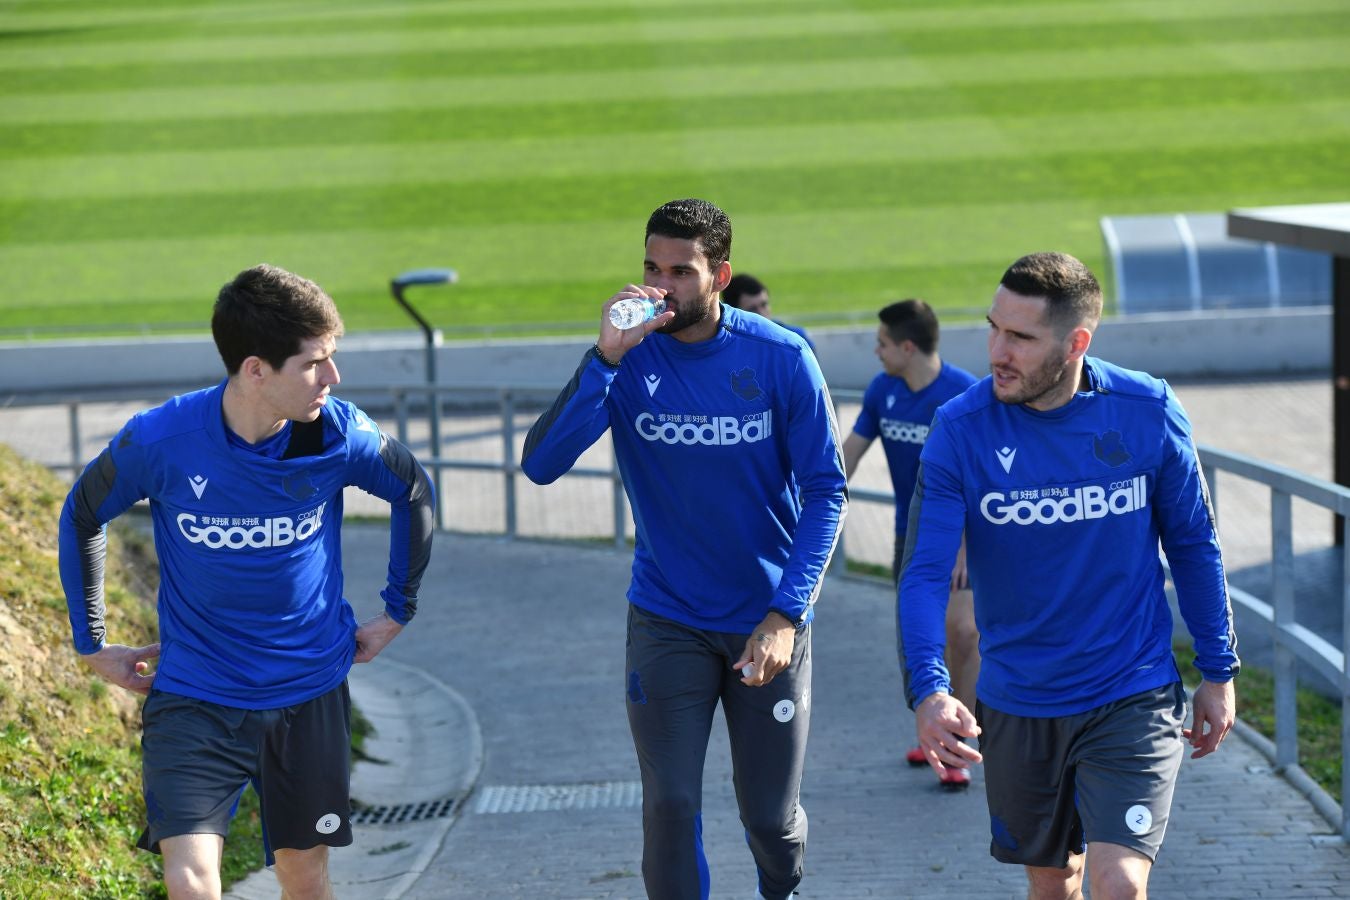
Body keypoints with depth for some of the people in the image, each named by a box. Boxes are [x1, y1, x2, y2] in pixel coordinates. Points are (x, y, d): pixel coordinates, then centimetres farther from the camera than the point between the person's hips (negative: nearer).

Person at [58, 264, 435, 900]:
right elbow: (81, 517, 1)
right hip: (195, 697, -2)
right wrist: (93, 643, 4)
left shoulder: (339, 433, -13)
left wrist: (398, 610, 11)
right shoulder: (158, 441, -19)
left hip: (310, 692, 2)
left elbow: (413, 493, 8)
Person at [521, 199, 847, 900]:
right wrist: (606, 358, -28)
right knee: (670, 807, -4)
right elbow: (540, 466, -18)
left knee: (771, 813, 8)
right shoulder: (627, 360, -7)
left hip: (767, 623, 0)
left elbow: (825, 491, -8)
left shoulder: (781, 357, -10)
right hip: (666, 623, 1)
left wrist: (786, 613, -17)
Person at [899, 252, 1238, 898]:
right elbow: (925, 572, -15)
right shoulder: (961, 431, -11)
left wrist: (1218, 672, 7)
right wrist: (928, 690, -30)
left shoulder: (1149, 414, -9)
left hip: (1133, 700, -1)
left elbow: (1194, 546, 3)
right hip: (1016, 709, 2)